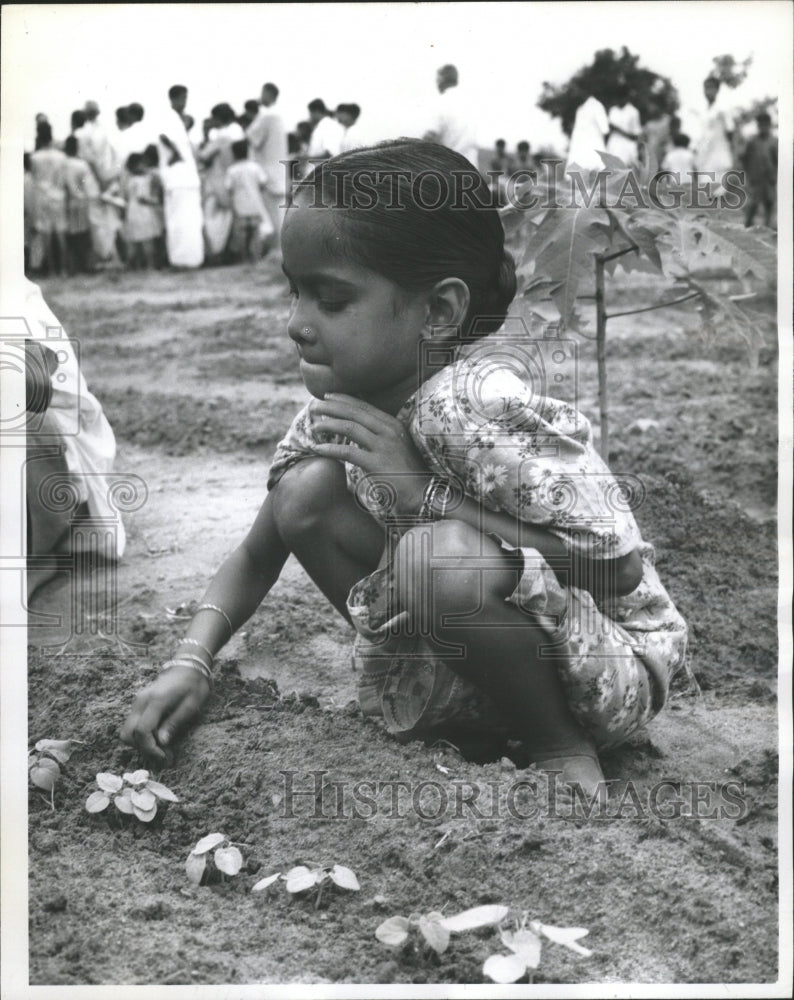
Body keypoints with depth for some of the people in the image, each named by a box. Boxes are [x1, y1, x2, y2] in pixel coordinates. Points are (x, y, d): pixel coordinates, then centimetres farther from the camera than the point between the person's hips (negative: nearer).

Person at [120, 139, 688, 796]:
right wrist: (192, 662, -14)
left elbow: (619, 568, -29)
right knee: (308, 492, -11)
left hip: (615, 668, -6)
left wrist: (424, 492, -29)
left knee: (437, 555, -35)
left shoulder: (472, 402, -27)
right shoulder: (345, 398, -5)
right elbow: (257, 557, 5)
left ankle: (562, 748, -9)